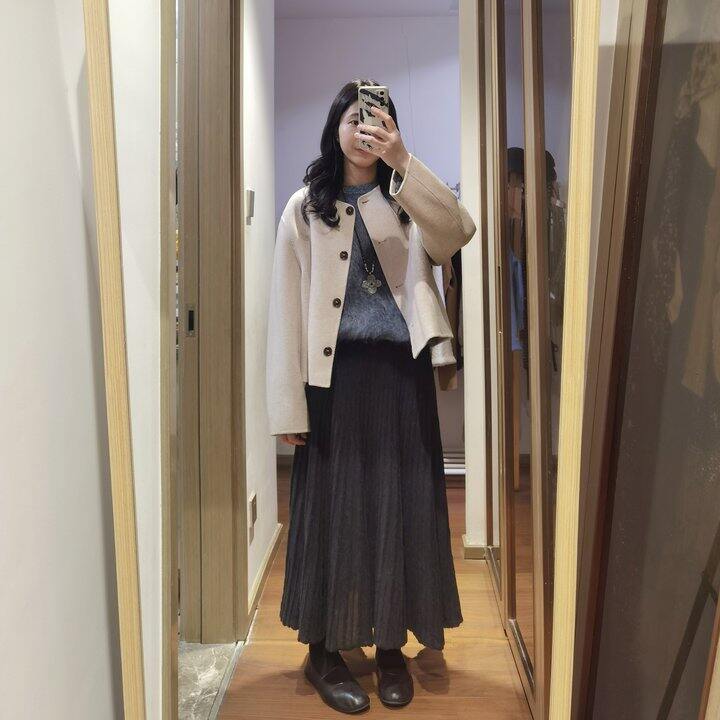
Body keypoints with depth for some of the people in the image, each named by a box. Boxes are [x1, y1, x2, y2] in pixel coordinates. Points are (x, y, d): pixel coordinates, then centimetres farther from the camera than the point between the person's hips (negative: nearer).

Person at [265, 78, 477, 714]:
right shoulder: (305, 208, 4)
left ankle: (392, 646, 28)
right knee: (333, 509, 7)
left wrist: (405, 163, -22)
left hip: (402, 374, 2)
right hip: (334, 376, -1)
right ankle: (324, 651, 25)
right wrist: (289, 407, -8)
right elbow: (287, 308, -2)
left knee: (402, 507, 9)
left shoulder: (408, 202, 9)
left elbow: (458, 233, -13)